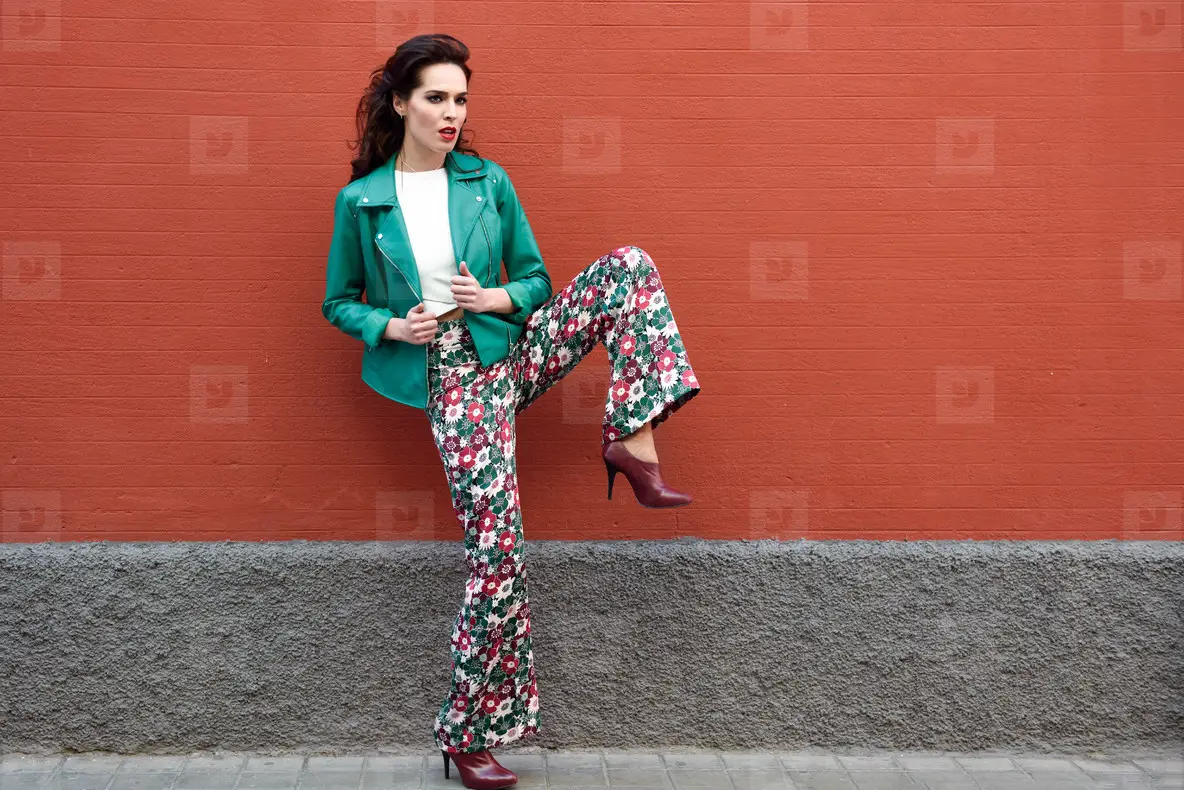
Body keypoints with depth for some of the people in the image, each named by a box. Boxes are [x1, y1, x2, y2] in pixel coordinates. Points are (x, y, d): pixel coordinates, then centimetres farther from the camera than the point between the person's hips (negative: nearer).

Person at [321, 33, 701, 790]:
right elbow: (339, 303, 9)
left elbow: (537, 281, 8)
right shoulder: (361, 201, -1)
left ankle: (634, 442, -20)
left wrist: (496, 298, -14)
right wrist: (393, 326, -12)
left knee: (629, 267, -16)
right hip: (454, 377, -3)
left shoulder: (488, 182, 3)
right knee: (495, 541, -11)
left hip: (517, 348, 3)